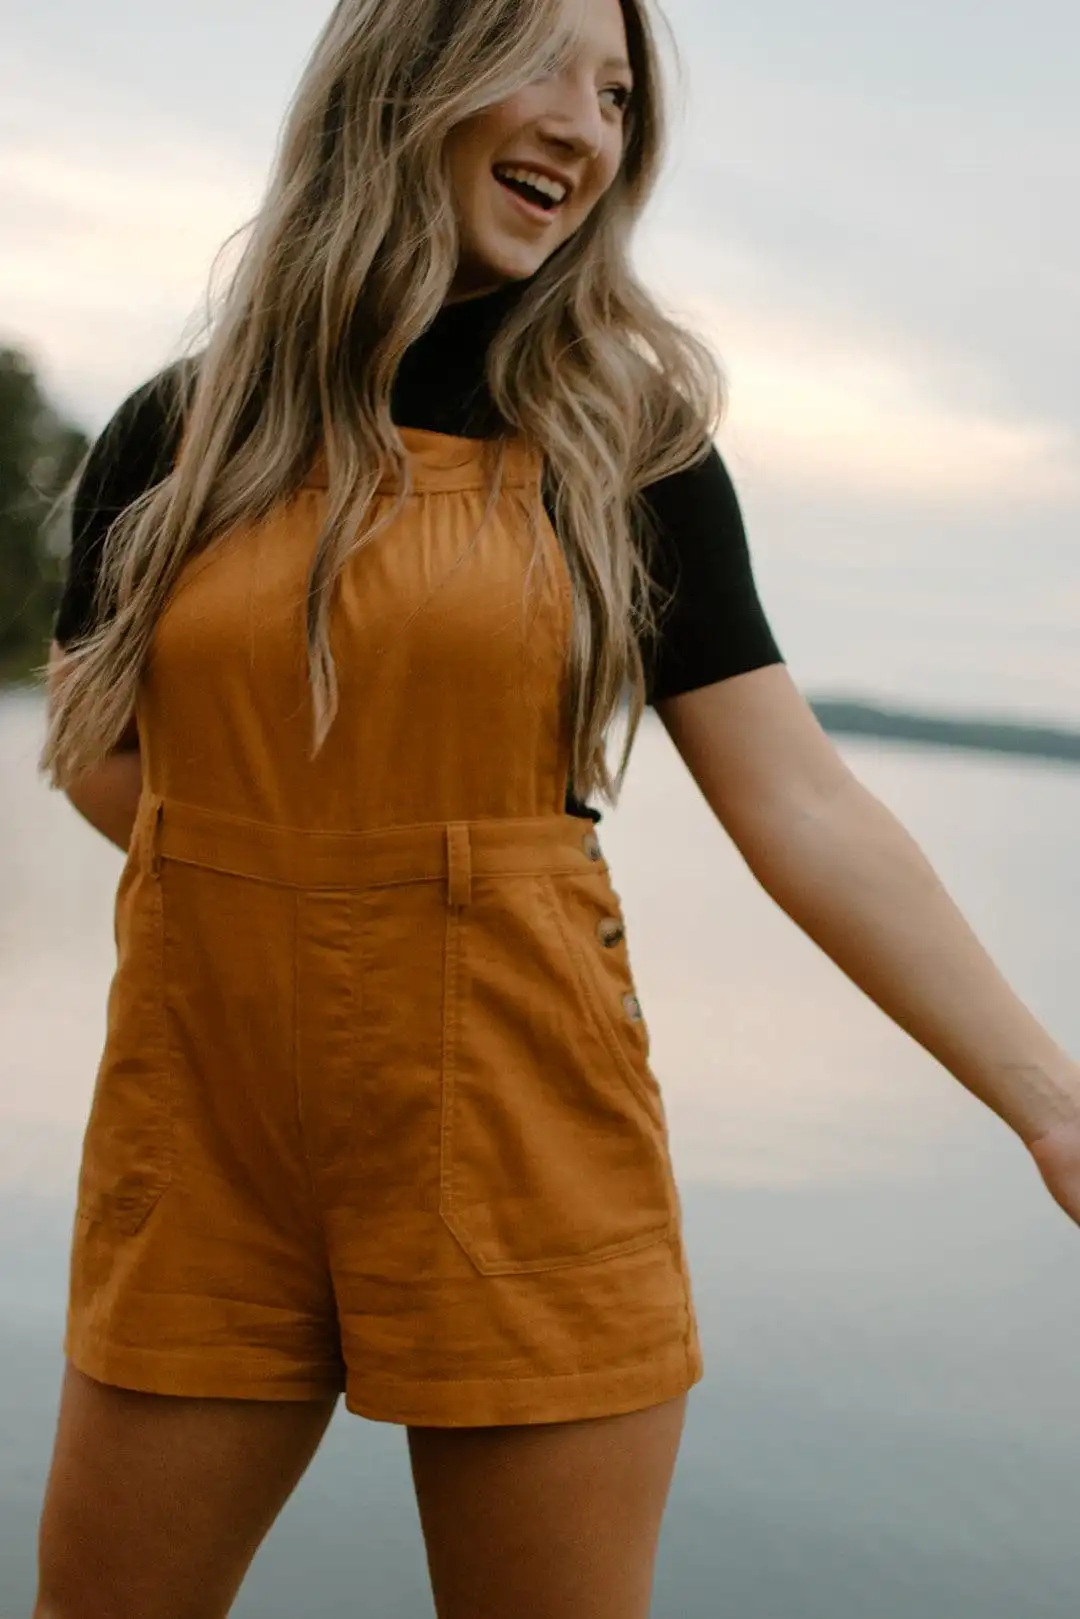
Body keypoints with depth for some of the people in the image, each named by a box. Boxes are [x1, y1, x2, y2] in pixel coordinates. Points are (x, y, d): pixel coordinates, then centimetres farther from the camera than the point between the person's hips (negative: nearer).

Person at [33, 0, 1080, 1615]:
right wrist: (273, 887, 3)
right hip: (209, 1123, 2)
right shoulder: (177, 438, 5)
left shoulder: (626, 443, 1)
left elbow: (805, 810, -5)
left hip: (519, 1137, -1)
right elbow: (93, 747, 16)